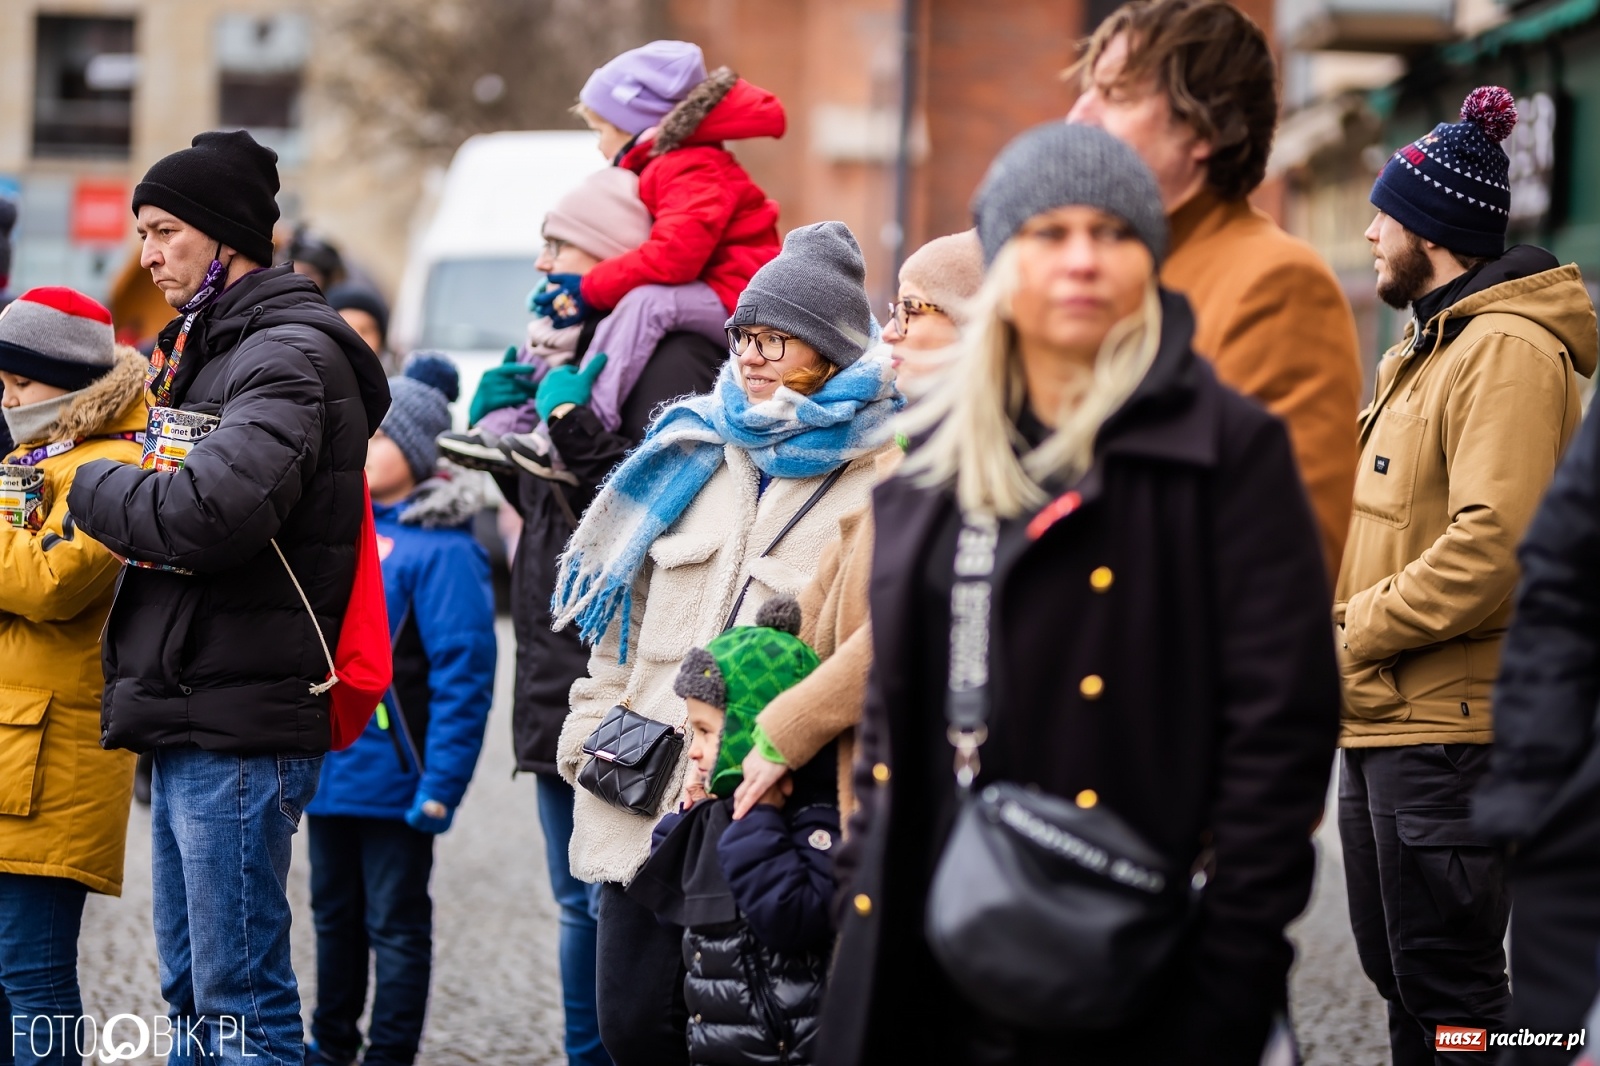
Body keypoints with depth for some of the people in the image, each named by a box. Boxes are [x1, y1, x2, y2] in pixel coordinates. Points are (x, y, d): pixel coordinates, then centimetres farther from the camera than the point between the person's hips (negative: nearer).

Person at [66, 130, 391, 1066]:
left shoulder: (291, 356, -11)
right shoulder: (208, 349, 20)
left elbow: (209, 514, -26)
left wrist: (87, 484, -10)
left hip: (241, 725, -10)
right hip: (188, 722, 10)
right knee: (192, 991, 14)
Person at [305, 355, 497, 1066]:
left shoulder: (443, 547, -13)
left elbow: (464, 676, -17)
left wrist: (440, 785, -20)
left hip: (392, 775, -7)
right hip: (327, 766, 7)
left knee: (395, 924, 4)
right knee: (334, 913, 18)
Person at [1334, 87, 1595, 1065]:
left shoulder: (1508, 351, -15)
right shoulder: (1428, 347, 19)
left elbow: (1494, 547, -26)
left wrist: (1359, 628, -17)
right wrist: (1351, 625, 7)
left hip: (1451, 728, -11)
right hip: (1387, 720, 11)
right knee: (1397, 972, 16)